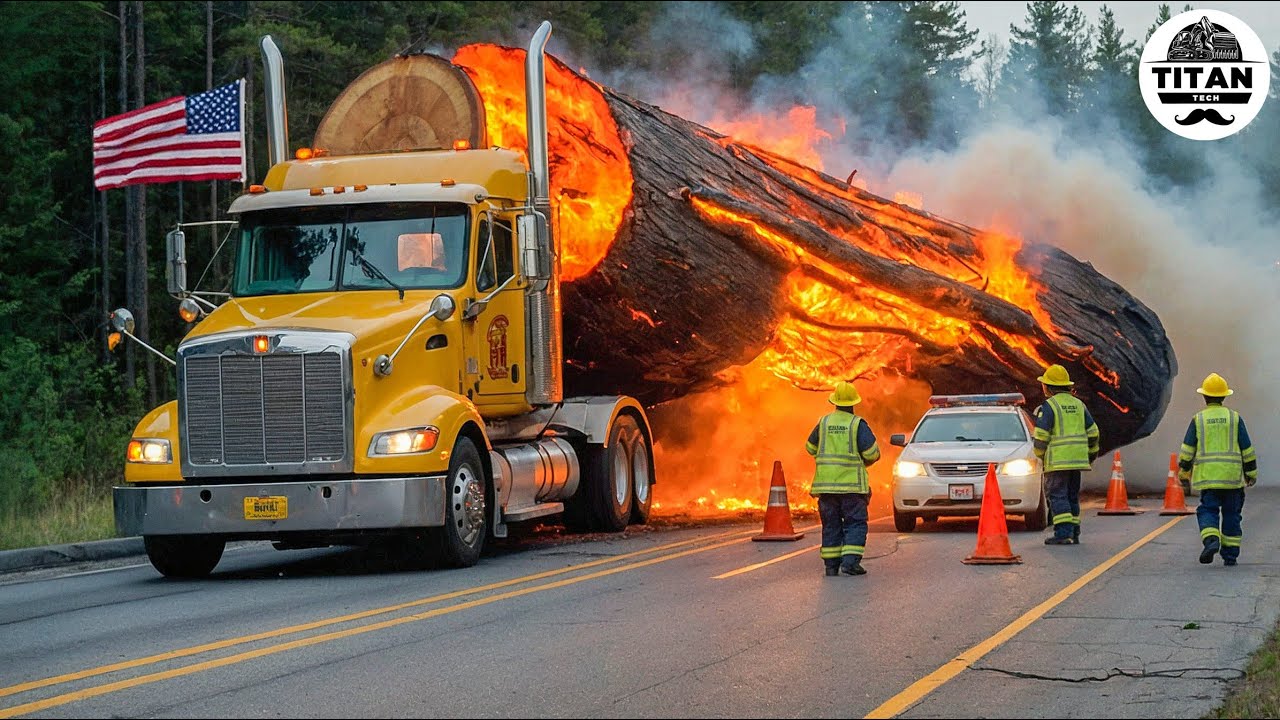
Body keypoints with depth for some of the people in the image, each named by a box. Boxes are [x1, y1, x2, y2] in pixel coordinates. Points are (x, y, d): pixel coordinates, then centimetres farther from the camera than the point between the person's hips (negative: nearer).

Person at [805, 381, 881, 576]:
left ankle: (831, 564, 7)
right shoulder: (858, 424, -6)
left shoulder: (824, 423, 5)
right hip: (851, 483, -3)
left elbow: (811, 448, 15)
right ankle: (850, 561, -12)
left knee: (831, 525, 9)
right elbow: (872, 453, -8)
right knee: (855, 523, 1)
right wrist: (864, 462, 14)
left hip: (826, 482, 3)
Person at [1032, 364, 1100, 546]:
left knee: (1057, 495, -5)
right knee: (1072, 496, 13)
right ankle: (1074, 533, 13)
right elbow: (1092, 433, 15)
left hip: (1057, 460, -6)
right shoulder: (1078, 405, 14)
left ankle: (1063, 533, -14)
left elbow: (1041, 436, -10)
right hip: (1077, 459, 6)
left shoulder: (1048, 406, -7)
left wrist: (1040, 455, 6)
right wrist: (1091, 455, 27)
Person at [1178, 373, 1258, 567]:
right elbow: (1247, 449, 4)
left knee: (1208, 510, 3)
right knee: (1231, 514, 8)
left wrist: (1183, 471, 16)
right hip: (1232, 476, 1)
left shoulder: (1198, 420, 2)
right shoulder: (1235, 418, 3)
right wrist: (1251, 474, 13)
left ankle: (1211, 540, -24)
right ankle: (1230, 555, 9)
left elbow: (1187, 449, 2)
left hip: (1207, 476, -1)